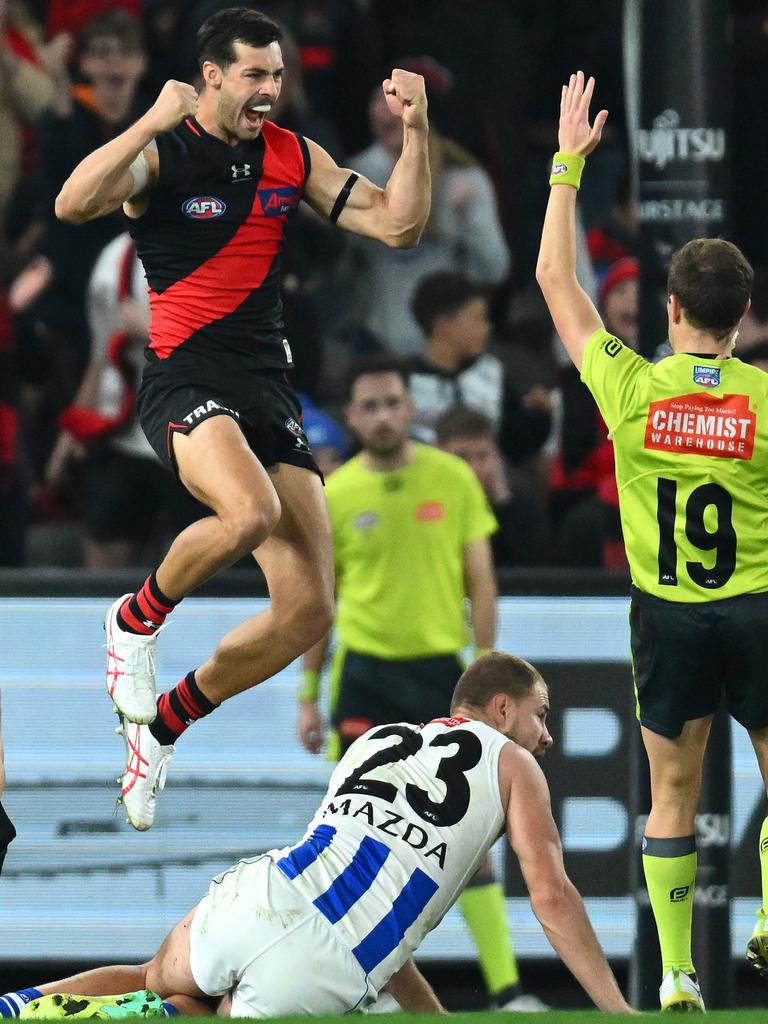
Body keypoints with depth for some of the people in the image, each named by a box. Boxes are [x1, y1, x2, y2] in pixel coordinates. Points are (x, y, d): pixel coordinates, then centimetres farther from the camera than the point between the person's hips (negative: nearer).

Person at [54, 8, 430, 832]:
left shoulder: (292, 158, 12)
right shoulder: (162, 152, -5)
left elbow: (396, 225, 11)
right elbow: (73, 205, -24)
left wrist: (414, 133, 0)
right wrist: (152, 123, -26)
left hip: (268, 390, 6)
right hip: (185, 381, -6)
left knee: (308, 611, -2)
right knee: (249, 511, -38)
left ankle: (165, 722, 18)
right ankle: (137, 619, -8)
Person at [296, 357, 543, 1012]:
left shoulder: (453, 479, 1)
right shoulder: (334, 495, 3)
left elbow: (481, 583, 4)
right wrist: (308, 697, 8)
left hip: (440, 665, -1)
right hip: (364, 673, 1)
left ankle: (506, 988, -8)